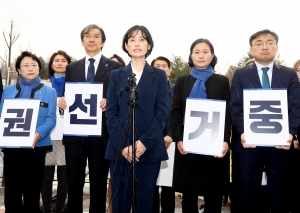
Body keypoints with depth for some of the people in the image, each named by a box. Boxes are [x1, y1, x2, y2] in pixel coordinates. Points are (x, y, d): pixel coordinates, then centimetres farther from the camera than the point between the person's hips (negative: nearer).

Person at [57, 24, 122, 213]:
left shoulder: (115, 67, 2)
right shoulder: (72, 68, 13)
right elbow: (66, 96, 13)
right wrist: (62, 101, -9)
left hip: (101, 132, -3)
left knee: (99, 183, 8)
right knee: (74, 182, 10)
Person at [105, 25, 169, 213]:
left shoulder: (159, 76, 7)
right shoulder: (116, 75, 9)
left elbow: (162, 113, -1)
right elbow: (111, 113, 2)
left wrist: (145, 142, -13)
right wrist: (122, 145, -10)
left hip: (149, 149, -1)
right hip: (120, 149, 1)